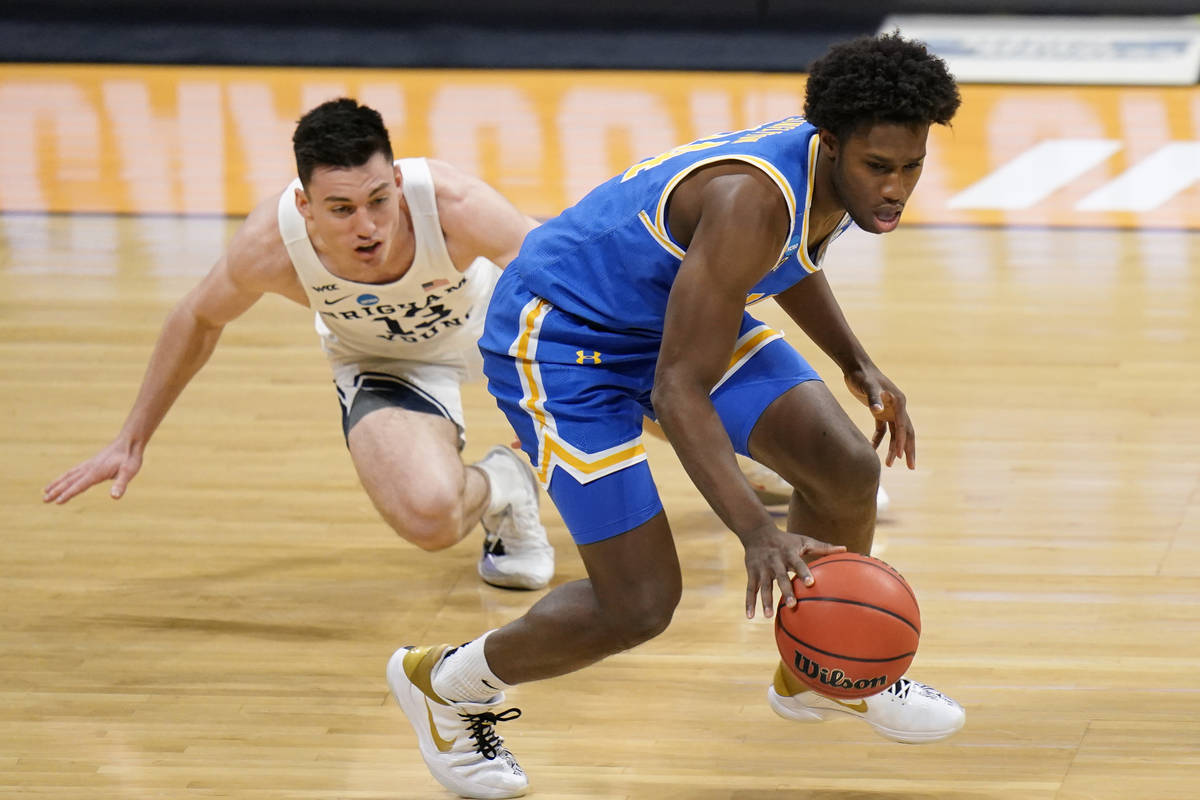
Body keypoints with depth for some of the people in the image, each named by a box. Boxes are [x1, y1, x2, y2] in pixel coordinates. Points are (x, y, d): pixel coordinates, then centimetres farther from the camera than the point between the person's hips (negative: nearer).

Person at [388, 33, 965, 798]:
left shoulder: (840, 171, -11)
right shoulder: (752, 201, -38)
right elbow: (676, 390, -37)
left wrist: (857, 365, 12)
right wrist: (758, 532, -46)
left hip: (676, 309, 8)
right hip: (558, 334, -8)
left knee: (848, 469, -4)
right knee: (641, 601, -12)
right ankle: (441, 681, 14)